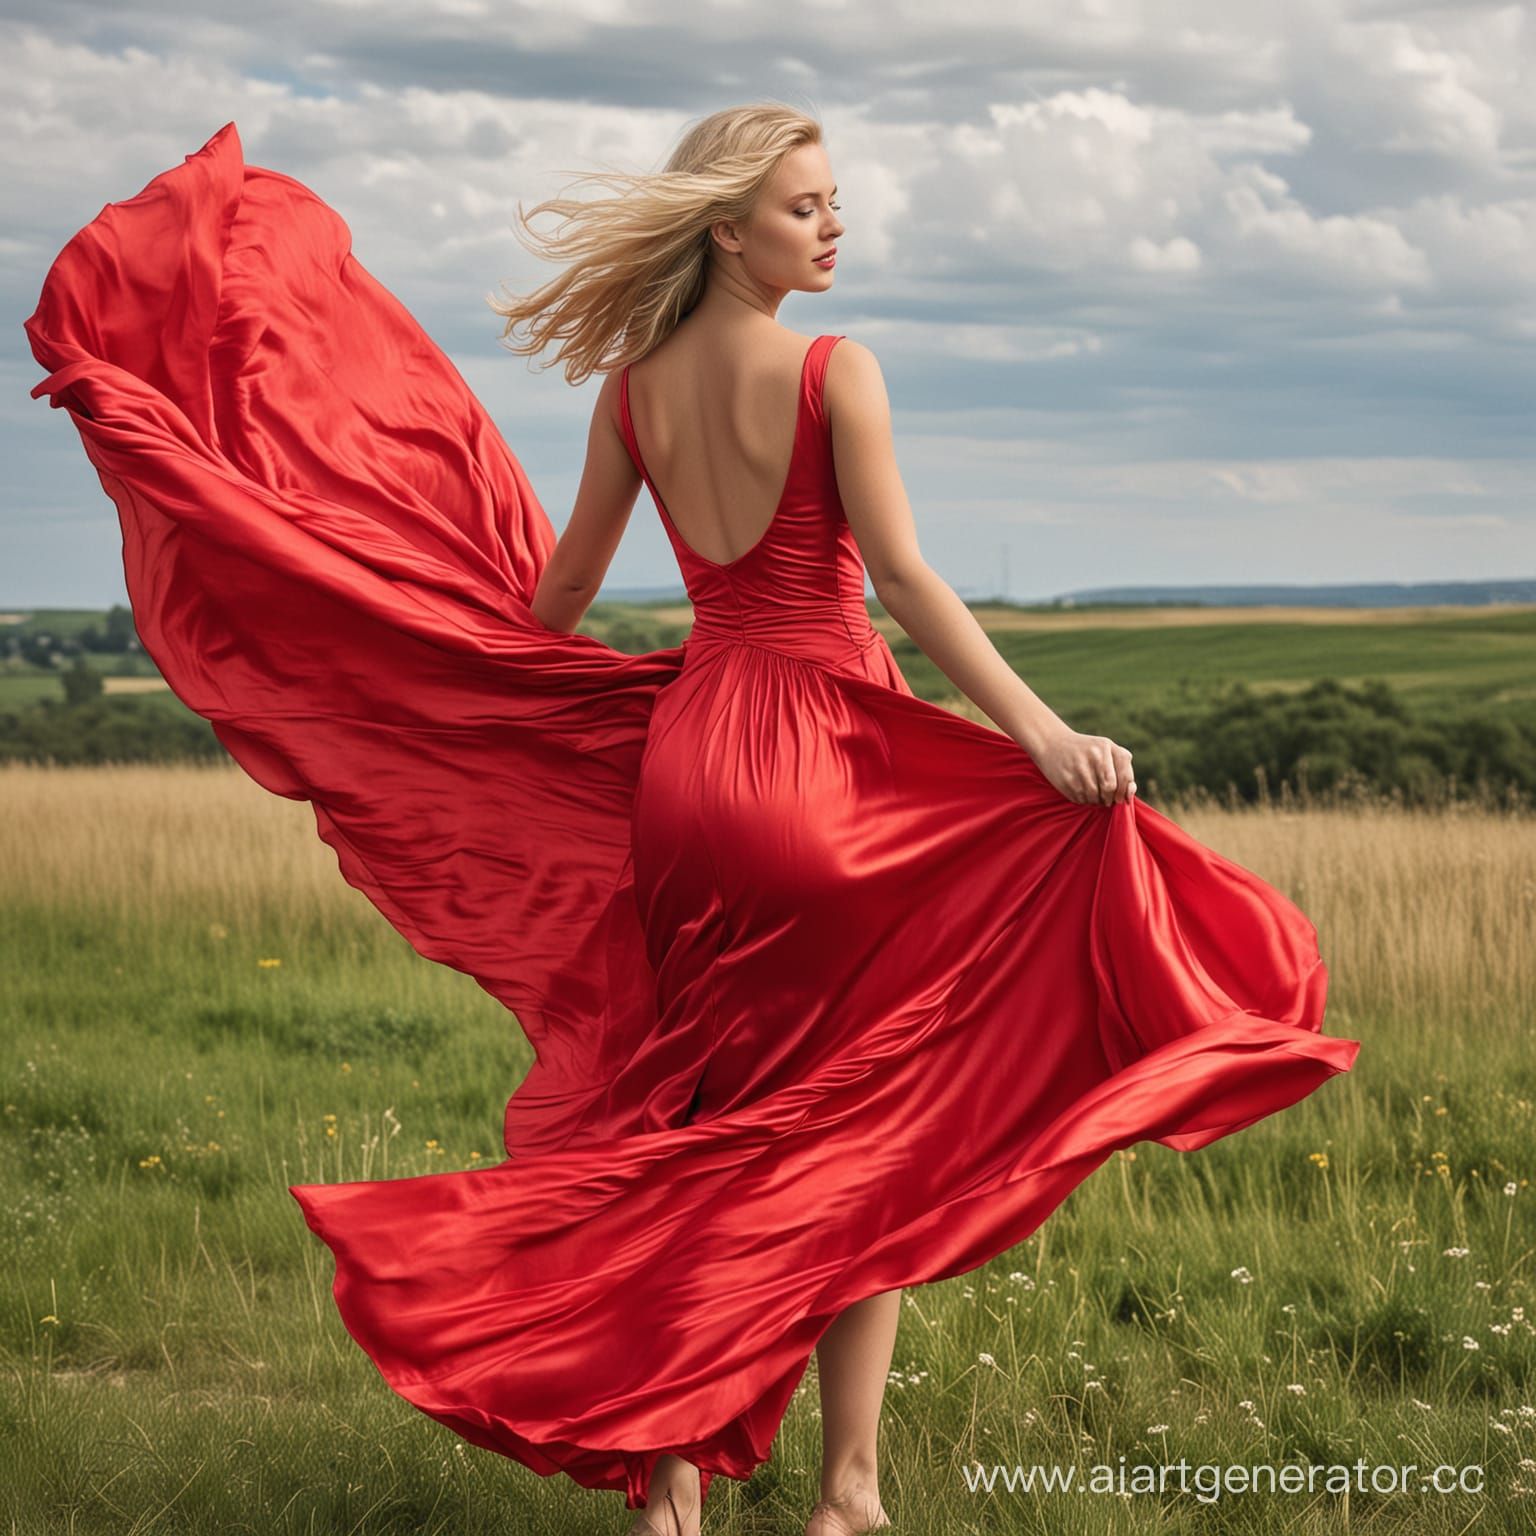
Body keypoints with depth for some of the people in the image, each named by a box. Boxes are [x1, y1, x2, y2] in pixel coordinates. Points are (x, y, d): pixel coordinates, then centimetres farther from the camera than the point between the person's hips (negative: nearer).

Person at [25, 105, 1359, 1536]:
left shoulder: (634, 386, 6)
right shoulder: (837, 373, -9)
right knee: (863, 1123, 5)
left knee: (687, 1122, 10)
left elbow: (555, 596, 13)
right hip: (833, 749, -5)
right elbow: (902, 580, -16)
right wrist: (1042, 733, -19)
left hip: (683, 748, 5)